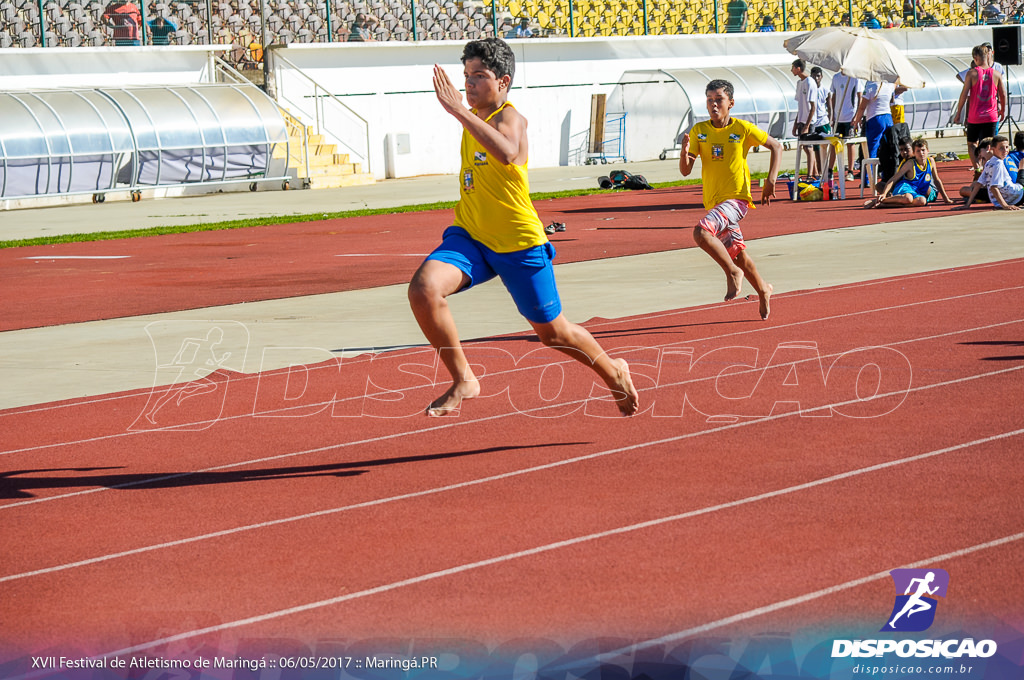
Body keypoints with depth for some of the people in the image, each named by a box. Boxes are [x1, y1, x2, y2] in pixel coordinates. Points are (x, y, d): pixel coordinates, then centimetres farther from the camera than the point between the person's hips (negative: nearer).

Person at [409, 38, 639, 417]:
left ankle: (614, 373, 39)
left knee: (552, 332, 9)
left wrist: (459, 111, -46)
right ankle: (463, 382, -13)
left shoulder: (509, 118, -15)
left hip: (518, 243, -6)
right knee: (423, 289, -25)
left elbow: (507, 153, -43)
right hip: (470, 237, 6)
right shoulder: (476, 116, 10)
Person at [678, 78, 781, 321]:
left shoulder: (742, 129, -7)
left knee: (702, 232, -29)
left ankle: (732, 272, -10)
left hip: (736, 199, -6)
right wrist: (685, 151, -22)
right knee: (738, 253, 15)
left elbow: (776, 146, 5)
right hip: (713, 202, 6)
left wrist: (771, 179, -5)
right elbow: (685, 171, -1)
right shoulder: (699, 131, 2)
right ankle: (763, 290, 37)